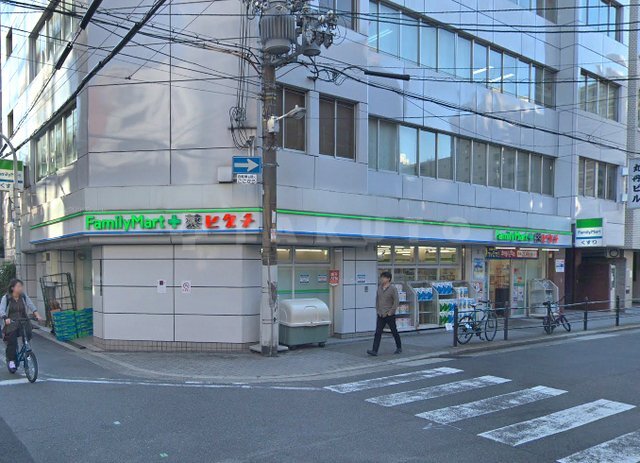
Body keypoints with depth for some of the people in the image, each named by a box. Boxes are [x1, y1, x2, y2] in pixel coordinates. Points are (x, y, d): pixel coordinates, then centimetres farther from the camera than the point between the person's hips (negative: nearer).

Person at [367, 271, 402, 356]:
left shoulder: (393, 289, -10)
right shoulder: (379, 288, 7)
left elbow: (396, 302, -12)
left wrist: (390, 312, -15)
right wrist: (377, 310, 7)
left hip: (390, 315, -5)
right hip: (380, 315, 5)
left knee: (394, 332, 10)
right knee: (378, 333, -4)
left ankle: (399, 348, 29)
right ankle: (374, 351, -8)